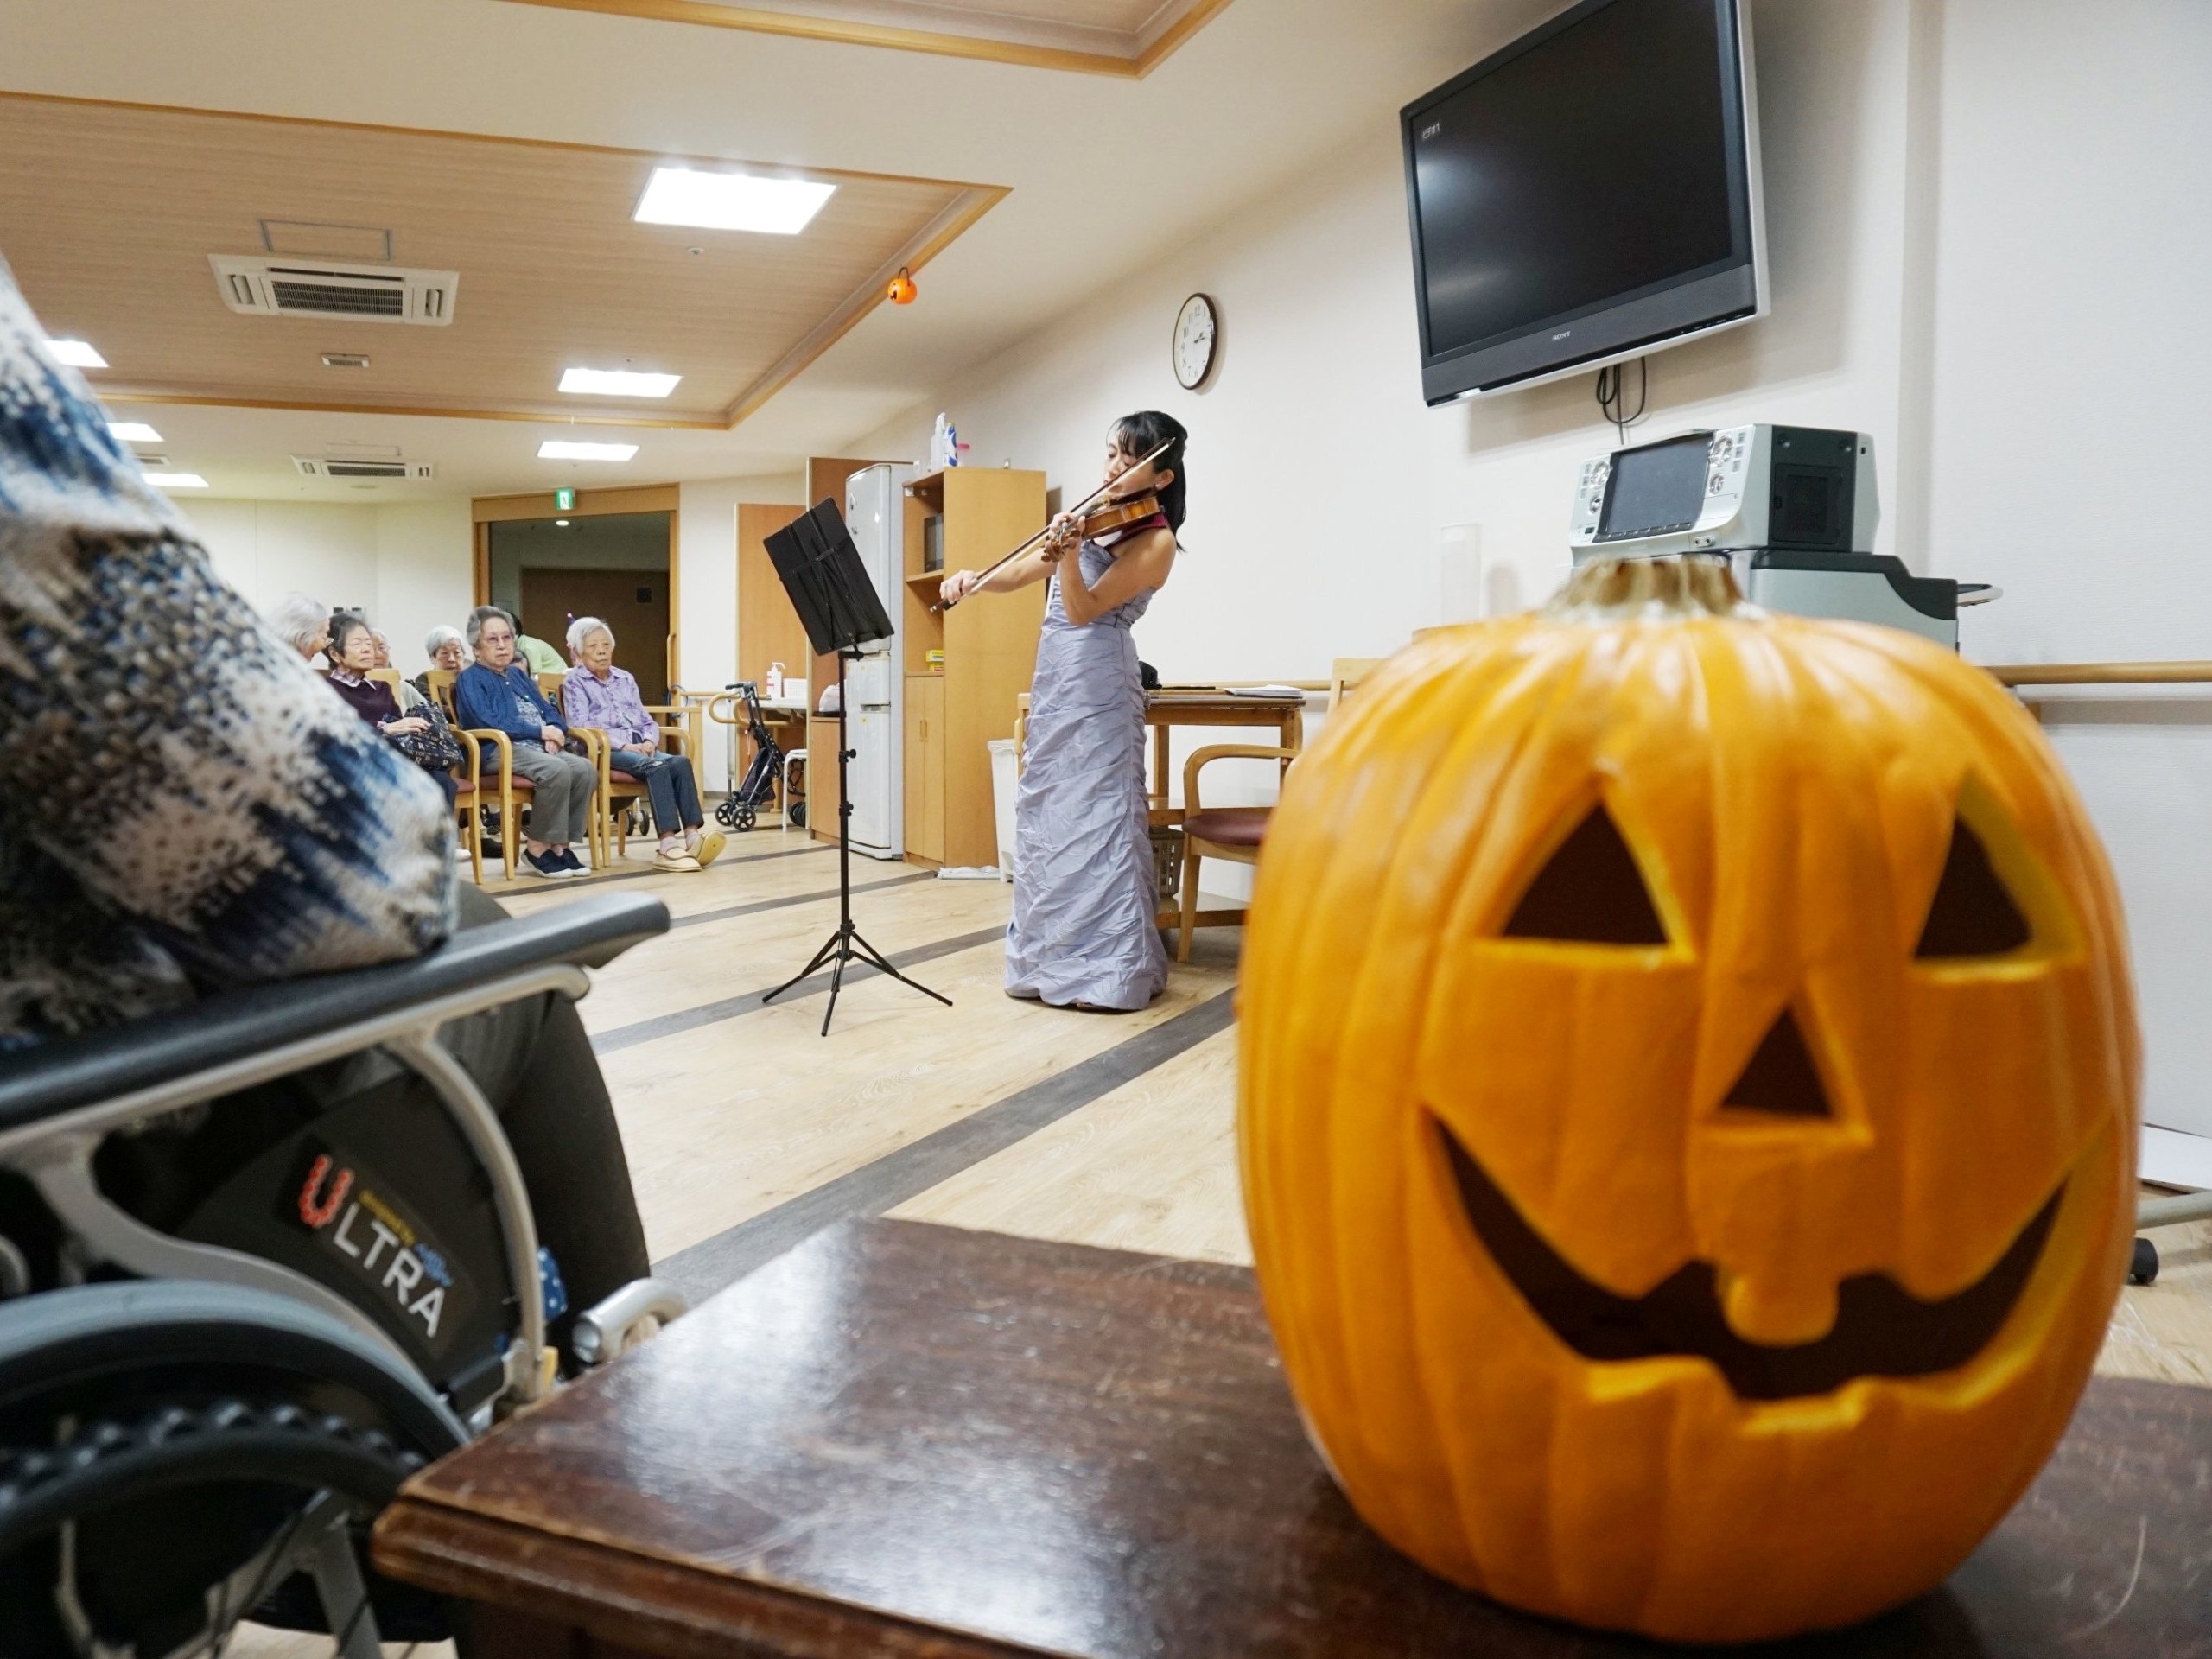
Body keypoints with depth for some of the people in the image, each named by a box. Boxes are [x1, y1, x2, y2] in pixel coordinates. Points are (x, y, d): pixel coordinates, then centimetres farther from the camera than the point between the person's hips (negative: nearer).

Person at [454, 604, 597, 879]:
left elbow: (550, 711, 19)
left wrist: (554, 733, -5)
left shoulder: (518, 674, 26)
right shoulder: (470, 679, 4)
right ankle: (537, 850, -21)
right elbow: (488, 723, -12)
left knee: (585, 769, -21)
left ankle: (561, 845, -15)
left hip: (540, 748, 7)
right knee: (556, 771, -33)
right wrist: (539, 731, -11)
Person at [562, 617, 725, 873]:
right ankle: (669, 844, -45)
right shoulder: (574, 682, 7)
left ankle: (693, 835, -41)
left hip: (639, 747, 6)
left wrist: (649, 741, -2)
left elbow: (646, 720, 22)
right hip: (605, 750, -5)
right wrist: (624, 745, -17)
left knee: (680, 763, -26)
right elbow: (581, 726, -7)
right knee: (657, 768, -34)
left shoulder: (625, 678, 25)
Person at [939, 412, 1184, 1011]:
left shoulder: (1154, 540, -11)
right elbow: (1020, 573, 15)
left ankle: (1106, 967, -6)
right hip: (1054, 679, 9)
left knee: (1093, 815, -10)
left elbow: (1083, 609, -18)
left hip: (1096, 682, -9)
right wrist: (974, 578, -3)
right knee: (1048, 811, 12)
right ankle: (1055, 951, 21)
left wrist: (1067, 556, -34)